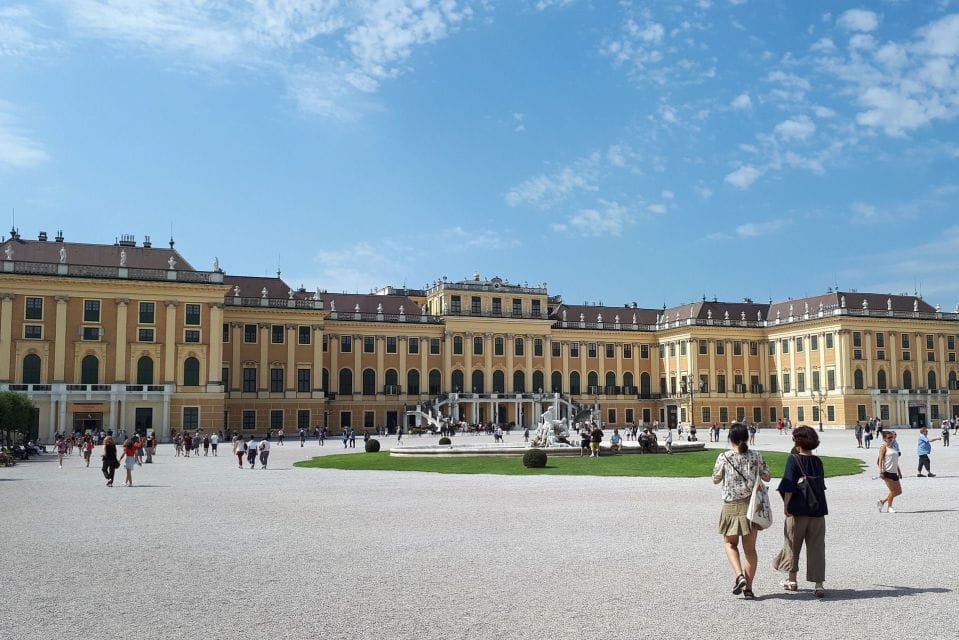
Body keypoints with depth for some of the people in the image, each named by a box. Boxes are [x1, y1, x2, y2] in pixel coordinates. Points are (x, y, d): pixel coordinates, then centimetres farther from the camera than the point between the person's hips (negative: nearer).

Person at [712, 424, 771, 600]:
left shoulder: (724, 457, -8)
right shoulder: (755, 456, -3)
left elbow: (715, 480, 3)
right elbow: (766, 477, 6)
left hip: (731, 506, -2)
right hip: (751, 504, 2)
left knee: (730, 543, 16)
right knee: (750, 548, 11)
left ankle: (739, 576, -5)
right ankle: (748, 588, 11)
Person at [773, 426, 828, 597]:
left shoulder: (793, 460, -11)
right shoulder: (818, 462, 3)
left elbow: (789, 486, -15)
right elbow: (821, 485, 13)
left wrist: (786, 506, -8)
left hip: (798, 510, -3)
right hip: (818, 510, 4)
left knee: (792, 544, 13)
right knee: (817, 547, 6)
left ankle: (791, 579, 23)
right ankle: (818, 584, 3)